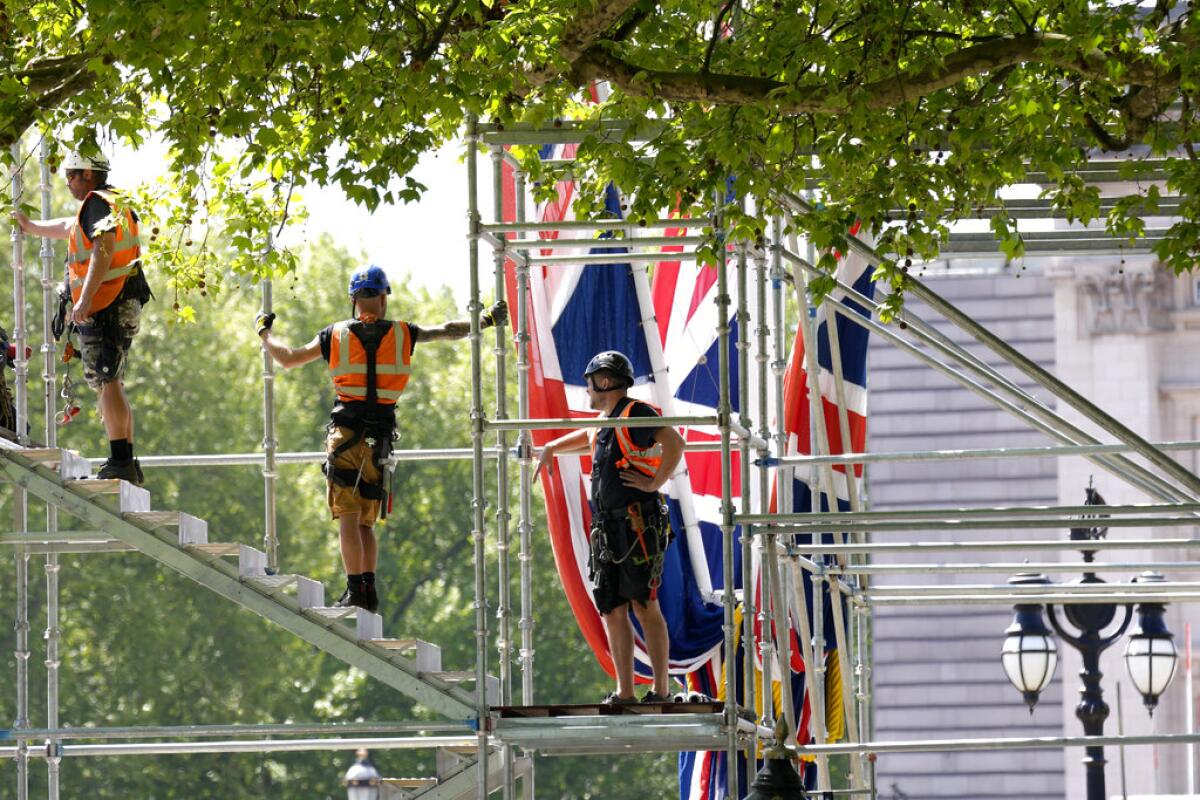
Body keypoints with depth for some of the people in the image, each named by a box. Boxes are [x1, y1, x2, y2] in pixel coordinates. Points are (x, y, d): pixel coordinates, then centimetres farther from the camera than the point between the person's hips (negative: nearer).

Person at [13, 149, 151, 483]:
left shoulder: (97, 203, -9)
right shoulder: (114, 203, 22)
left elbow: (103, 250, -23)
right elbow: (70, 227, 42)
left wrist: (84, 300, -28)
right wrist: (32, 227, 57)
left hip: (105, 307, -10)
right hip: (125, 306, 10)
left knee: (107, 383, -14)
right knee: (112, 386, 14)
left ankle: (120, 463, -21)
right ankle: (126, 464, 15)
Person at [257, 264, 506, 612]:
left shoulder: (335, 334, 4)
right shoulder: (402, 334, 7)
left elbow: (287, 359, 13)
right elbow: (448, 331, 16)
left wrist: (264, 332, 31)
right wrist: (487, 320, 31)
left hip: (346, 432, -2)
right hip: (381, 436, 2)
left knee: (349, 516, -5)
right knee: (365, 521, 12)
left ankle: (356, 591, -14)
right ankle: (369, 590, 3)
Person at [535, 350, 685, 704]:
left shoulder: (636, 414, -7)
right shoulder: (605, 423, 21)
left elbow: (675, 442, -22)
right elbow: (586, 438, 46)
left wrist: (654, 483, -19)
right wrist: (550, 449, 38)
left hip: (638, 525, -9)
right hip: (608, 529, 9)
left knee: (645, 606, -10)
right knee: (612, 610, 5)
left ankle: (661, 691, -10)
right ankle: (624, 693, 7)